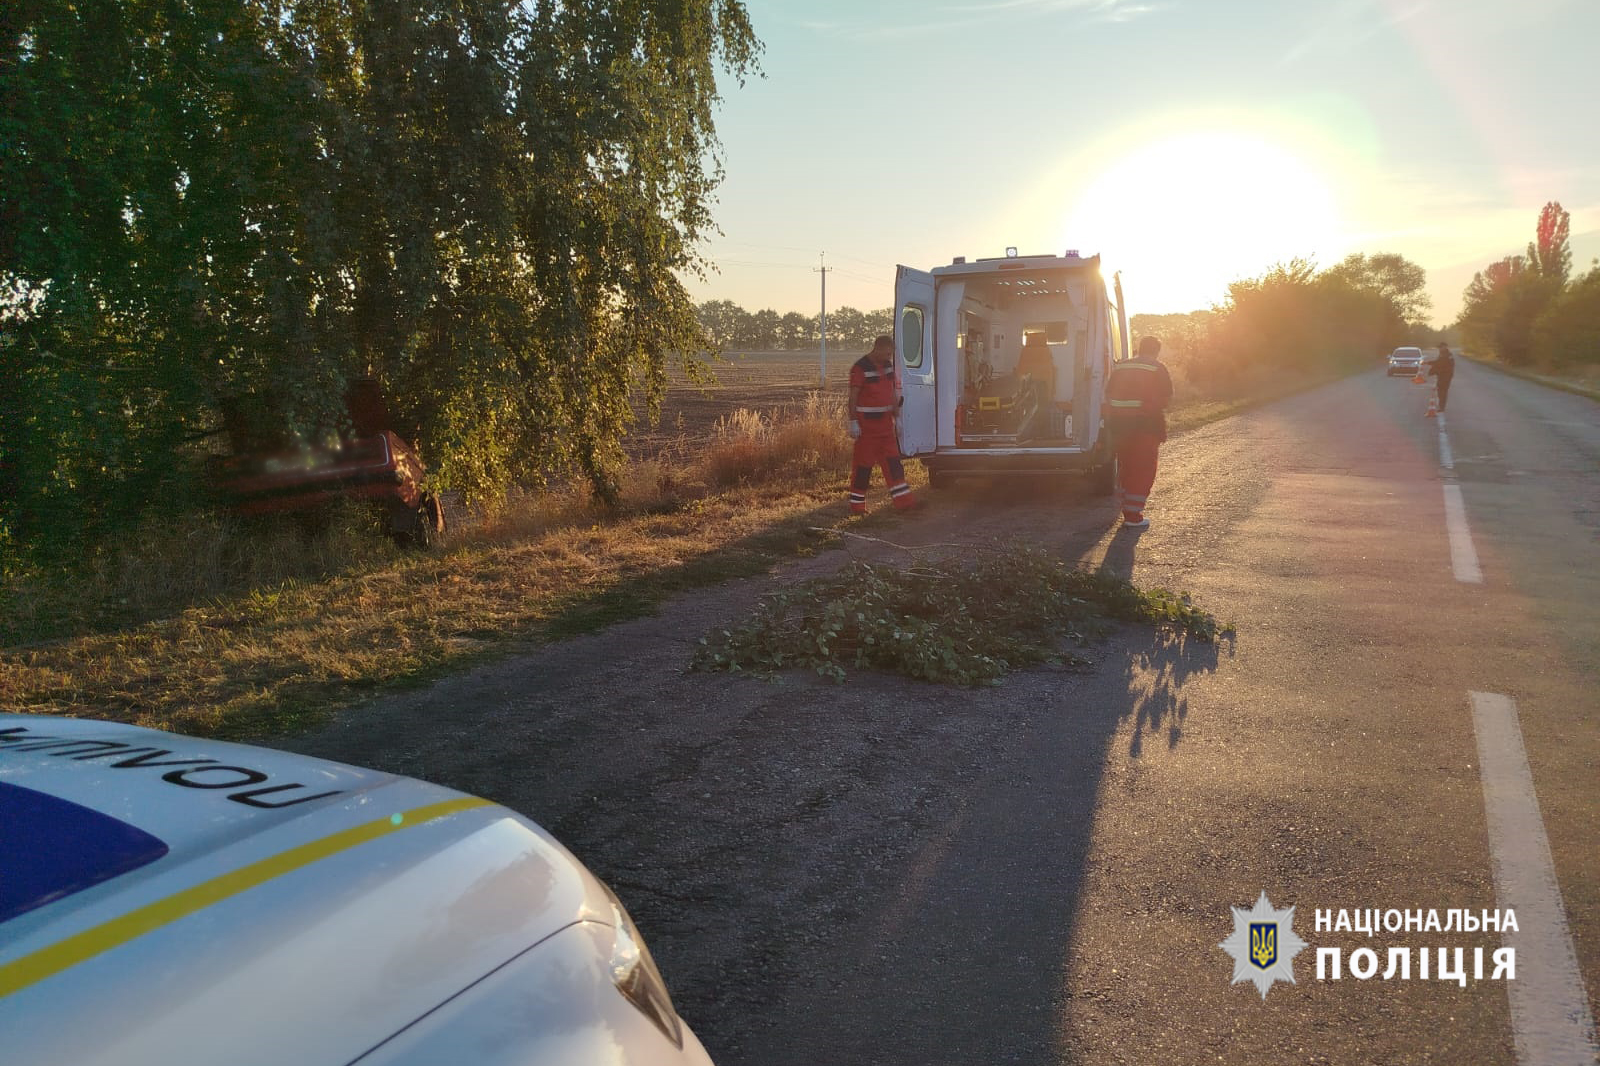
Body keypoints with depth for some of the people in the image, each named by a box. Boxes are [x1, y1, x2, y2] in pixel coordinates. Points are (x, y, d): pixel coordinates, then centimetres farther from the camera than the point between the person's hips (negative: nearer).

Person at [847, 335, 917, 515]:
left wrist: (896, 415, 18)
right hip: (866, 423, -7)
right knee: (864, 463, -2)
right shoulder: (860, 368, -13)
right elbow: (853, 397, -13)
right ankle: (856, 505, 7)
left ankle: (903, 500, 7)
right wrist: (853, 422, -17)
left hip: (885, 421, 7)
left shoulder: (888, 365, 10)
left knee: (892, 461, 6)